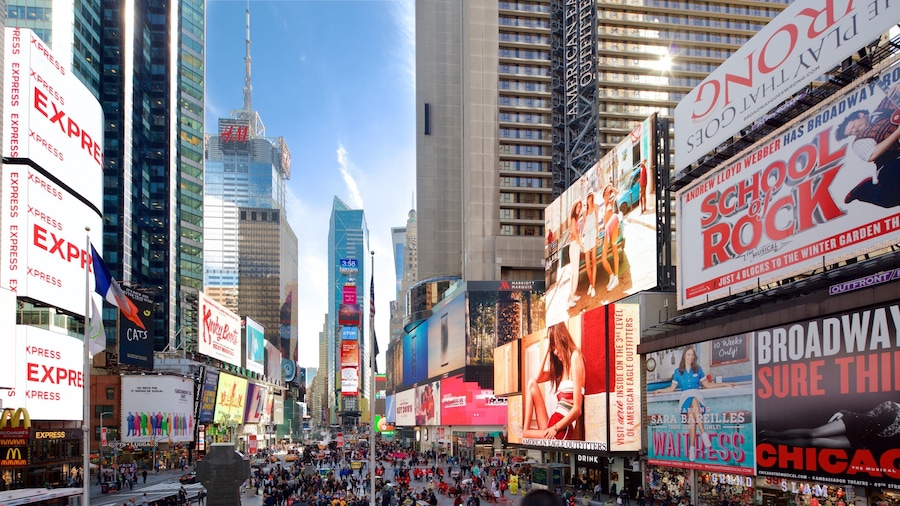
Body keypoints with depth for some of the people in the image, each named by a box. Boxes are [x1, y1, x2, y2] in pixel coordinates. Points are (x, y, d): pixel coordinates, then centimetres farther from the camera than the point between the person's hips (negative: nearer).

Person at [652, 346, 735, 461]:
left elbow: (707, 385, 19)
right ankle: (703, 433, -46)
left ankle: (692, 447, -42)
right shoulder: (678, 372, 17)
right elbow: (672, 388, 24)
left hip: (697, 394, 0)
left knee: (692, 416, -34)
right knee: (694, 401, -39)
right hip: (685, 396, 0)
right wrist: (660, 390, 13)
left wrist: (725, 384, 15)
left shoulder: (698, 369, 17)